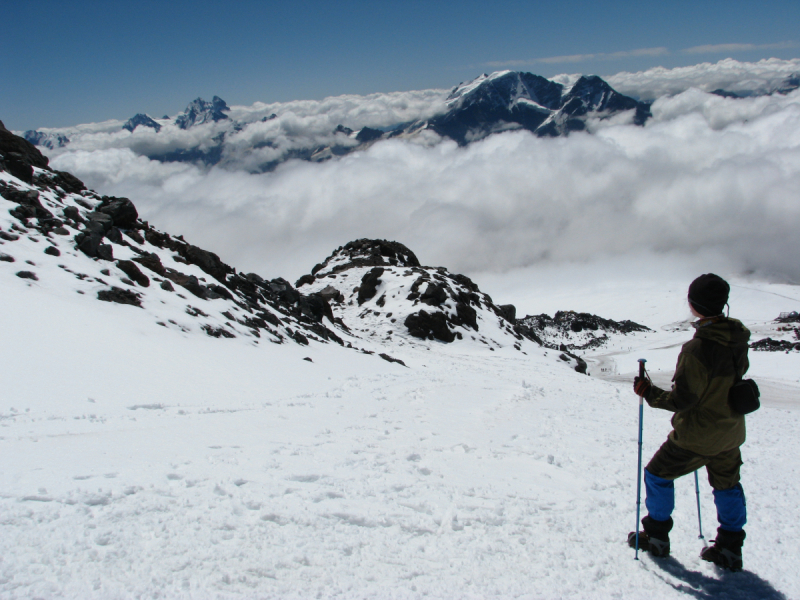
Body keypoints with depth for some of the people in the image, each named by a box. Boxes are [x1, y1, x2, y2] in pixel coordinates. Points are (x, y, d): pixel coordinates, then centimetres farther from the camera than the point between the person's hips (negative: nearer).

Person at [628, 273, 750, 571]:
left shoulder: (696, 349, -30)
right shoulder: (738, 338, -7)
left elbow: (681, 401, -24)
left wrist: (648, 392, -12)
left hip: (698, 434, -7)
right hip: (731, 429, 7)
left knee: (658, 474, 12)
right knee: (727, 483, 22)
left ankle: (656, 535, 22)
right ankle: (730, 548, 28)